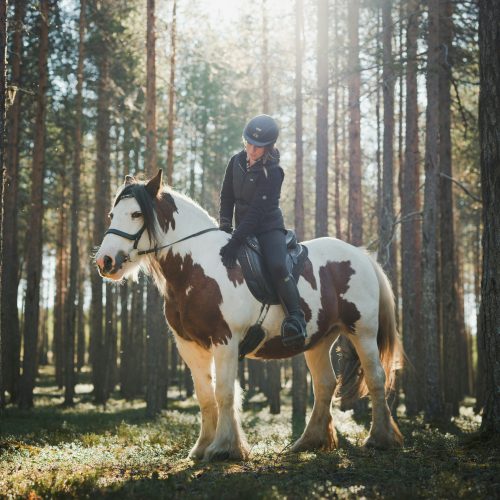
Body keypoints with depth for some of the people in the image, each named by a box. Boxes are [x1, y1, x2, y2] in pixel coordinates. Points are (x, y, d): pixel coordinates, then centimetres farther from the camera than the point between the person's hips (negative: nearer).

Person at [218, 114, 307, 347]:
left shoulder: (272, 173, -18)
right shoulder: (236, 162, 1)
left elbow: (257, 211, -24)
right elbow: (227, 198, 9)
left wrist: (235, 242, -31)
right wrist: (224, 226, -4)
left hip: (268, 227, -7)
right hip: (243, 228, 7)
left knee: (277, 267, -30)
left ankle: (295, 319, -29)